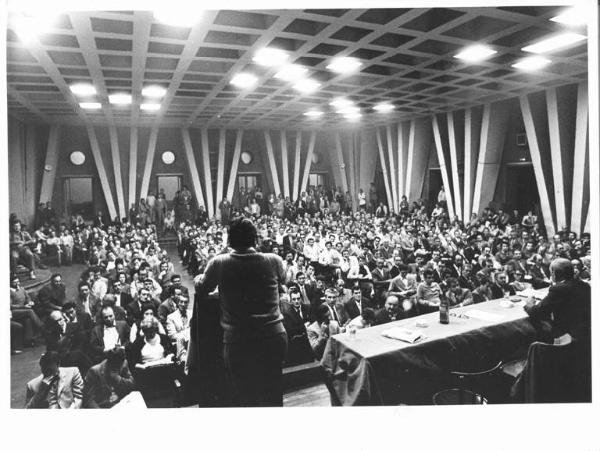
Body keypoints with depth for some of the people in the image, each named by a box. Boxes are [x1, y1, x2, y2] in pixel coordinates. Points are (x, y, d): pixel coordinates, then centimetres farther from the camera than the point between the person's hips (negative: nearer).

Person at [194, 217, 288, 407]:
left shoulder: (218, 264, -9)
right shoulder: (274, 261, -6)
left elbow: (201, 289, 9)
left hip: (237, 342, -1)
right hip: (274, 337, 2)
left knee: (245, 398, 15)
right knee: (273, 398, 19)